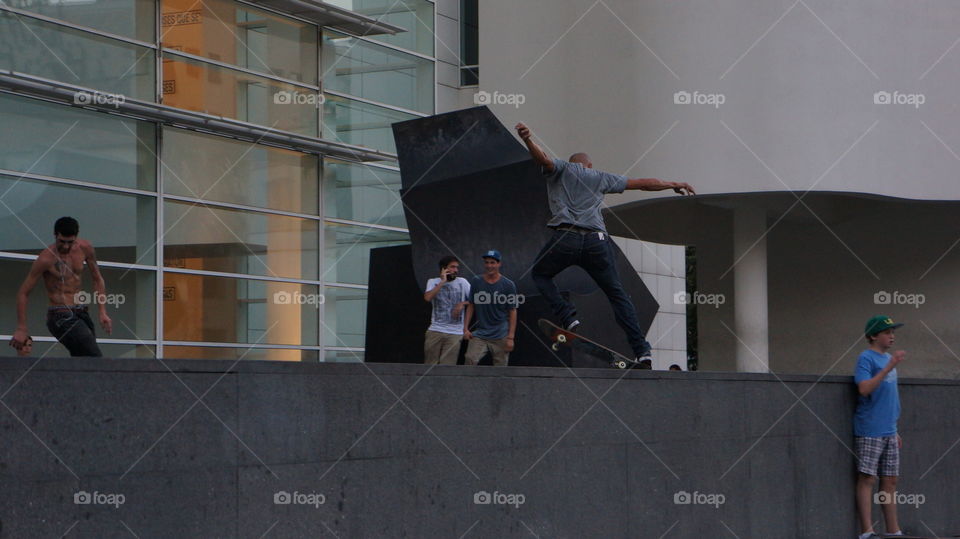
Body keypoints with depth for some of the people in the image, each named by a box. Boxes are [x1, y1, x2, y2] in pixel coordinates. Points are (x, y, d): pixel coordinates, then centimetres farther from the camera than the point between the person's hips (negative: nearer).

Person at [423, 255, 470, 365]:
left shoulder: (462, 282, 5)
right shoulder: (433, 282, 4)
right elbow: (427, 298, -16)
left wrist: (463, 303, -11)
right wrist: (442, 281, -13)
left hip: (455, 332, 0)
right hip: (435, 330, 0)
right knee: (430, 365, 3)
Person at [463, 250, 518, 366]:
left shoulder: (508, 285, -2)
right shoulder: (476, 282, 6)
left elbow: (512, 312, -1)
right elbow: (471, 306, 12)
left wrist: (510, 337, -6)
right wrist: (466, 328, 3)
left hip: (500, 337, -2)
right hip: (480, 334, 2)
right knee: (469, 359, -19)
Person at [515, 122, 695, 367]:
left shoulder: (560, 169, 19)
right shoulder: (600, 177, 25)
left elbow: (543, 159, -5)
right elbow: (642, 183, 29)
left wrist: (528, 140, -23)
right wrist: (673, 185, 42)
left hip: (566, 239, -2)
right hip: (597, 241, 2)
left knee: (539, 274, 23)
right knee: (617, 294, 10)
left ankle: (567, 317, 2)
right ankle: (641, 351, 0)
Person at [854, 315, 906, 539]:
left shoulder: (887, 359, 17)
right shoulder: (866, 359, -7)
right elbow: (864, 388, -22)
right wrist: (889, 367, -24)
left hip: (888, 432, 8)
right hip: (870, 431, -8)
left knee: (890, 480, 9)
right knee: (867, 478, -8)